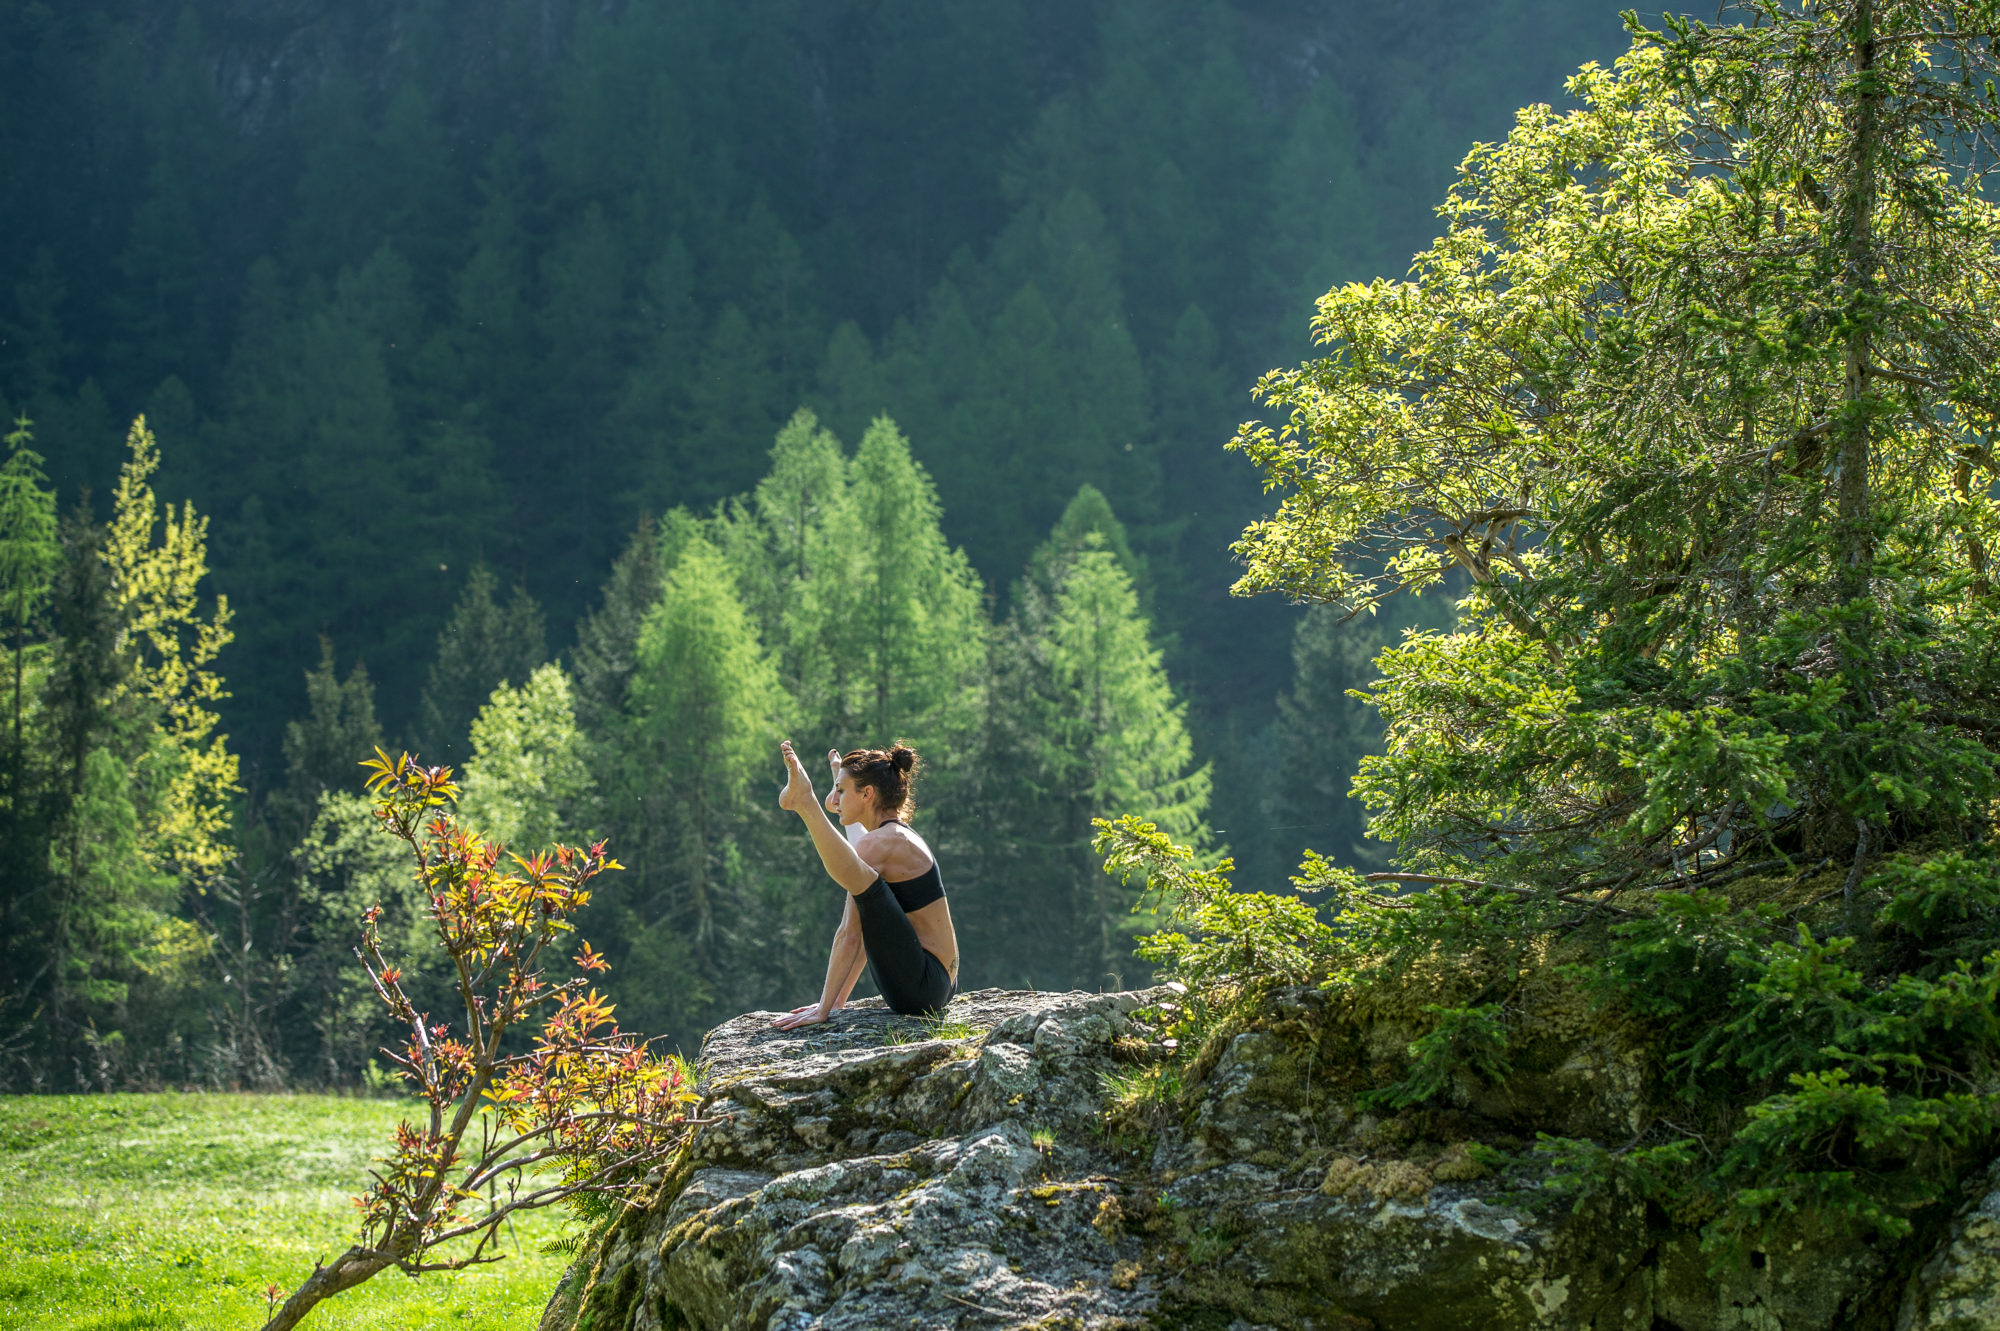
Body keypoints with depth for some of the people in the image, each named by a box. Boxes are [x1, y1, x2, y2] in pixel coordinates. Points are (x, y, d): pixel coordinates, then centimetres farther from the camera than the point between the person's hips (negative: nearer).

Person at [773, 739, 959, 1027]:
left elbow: (849, 935, -16)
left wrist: (824, 1008, -14)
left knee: (864, 879, -29)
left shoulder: (879, 843, -12)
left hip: (919, 987, -10)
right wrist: (838, 1001, 23)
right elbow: (866, 930, 22)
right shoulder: (902, 838, 17)